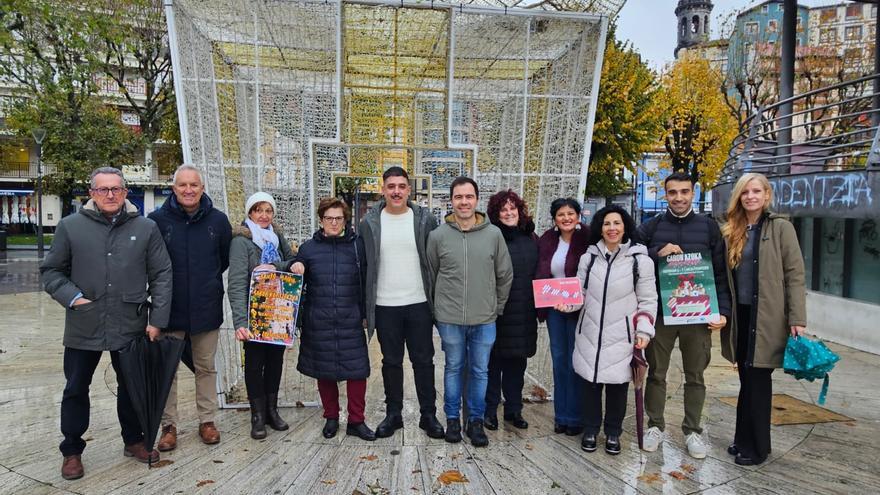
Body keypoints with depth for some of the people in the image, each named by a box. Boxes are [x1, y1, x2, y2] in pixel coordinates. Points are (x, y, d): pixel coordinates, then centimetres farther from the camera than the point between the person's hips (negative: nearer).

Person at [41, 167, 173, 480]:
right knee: (76, 390, 12)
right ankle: (72, 451, 30)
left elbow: (161, 276, 1)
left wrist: (157, 320, -4)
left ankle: (133, 441, 34)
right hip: (83, 327, 0)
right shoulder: (70, 226, -2)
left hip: (132, 327, 1)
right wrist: (71, 296, -12)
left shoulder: (146, 228, -1)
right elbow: (51, 271, 6)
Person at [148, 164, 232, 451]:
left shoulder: (218, 220, -2)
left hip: (206, 309, 1)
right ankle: (169, 425, 22)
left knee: (206, 367, 13)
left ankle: (207, 420, 26)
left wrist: (208, 281, 7)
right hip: (170, 308, -1)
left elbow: (226, 258, 10)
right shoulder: (157, 220, -6)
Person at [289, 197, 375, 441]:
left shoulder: (357, 245, 2)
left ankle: (356, 421, 13)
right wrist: (295, 268, -9)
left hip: (350, 321, -1)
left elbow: (365, 281, 5)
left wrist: (365, 313, 5)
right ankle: (331, 418, 28)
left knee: (357, 370, -1)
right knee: (324, 371, 11)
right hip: (318, 321, 1)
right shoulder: (308, 247, 4)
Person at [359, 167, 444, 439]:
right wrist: (365, 306, 1)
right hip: (385, 306, 1)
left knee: (423, 361, 8)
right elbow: (363, 266, 4)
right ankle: (393, 414, 26)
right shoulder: (369, 223, 1)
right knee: (391, 362, 12)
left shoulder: (425, 219, -1)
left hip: (419, 304, 0)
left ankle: (428, 415, 21)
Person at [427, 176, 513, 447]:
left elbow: (505, 275, 6)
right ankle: (453, 419, 28)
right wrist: (438, 308, 8)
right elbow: (430, 275, 7)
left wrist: (497, 308, 6)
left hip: (485, 319, 1)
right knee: (453, 368, 12)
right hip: (449, 319, 0)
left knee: (480, 371, 10)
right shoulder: (438, 235, -3)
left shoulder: (494, 234, -2)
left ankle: (476, 420, 25)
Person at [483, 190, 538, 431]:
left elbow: (538, 272, 16)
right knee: (493, 360, 4)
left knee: (517, 361, 13)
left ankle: (514, 409, 26)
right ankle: (489, 410, 18)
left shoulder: (530, 238, 10)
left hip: (523, 313, 5)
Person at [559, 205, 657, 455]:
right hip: (590, 333, 2)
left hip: (621, 336, -2)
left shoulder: (640, 260, -2)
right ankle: (590, 429, 28)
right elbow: (580, 292, 10)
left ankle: (613, 432, 27)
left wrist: (644, 331, -8)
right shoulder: (589, 257, 6)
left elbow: (647, 301, 1)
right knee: (591, 381, 9)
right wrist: (567, 303, -10)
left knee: (617, 384, 6)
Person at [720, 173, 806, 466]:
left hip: (768, 317, -4)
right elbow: (725, 275, 13)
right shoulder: (731, 232, 9)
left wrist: (797, 319, -13)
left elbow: (795, 274, -8)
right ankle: (744, 439, 24)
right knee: (746, 380, 11)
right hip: (740, 316, 4)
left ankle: (756, 448, 14)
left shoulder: (780, 227, -3)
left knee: (757, 381, 1)